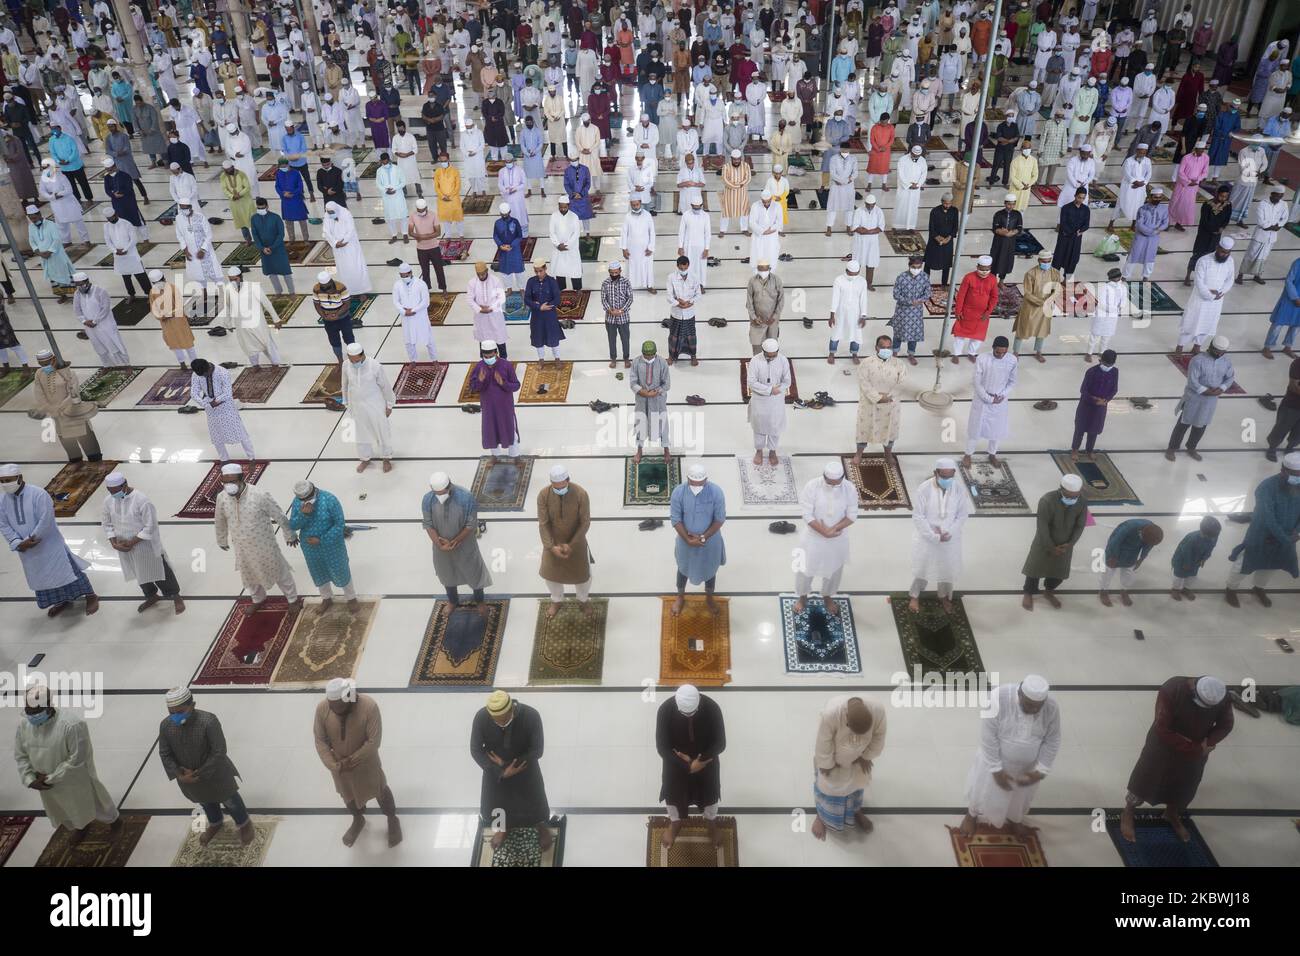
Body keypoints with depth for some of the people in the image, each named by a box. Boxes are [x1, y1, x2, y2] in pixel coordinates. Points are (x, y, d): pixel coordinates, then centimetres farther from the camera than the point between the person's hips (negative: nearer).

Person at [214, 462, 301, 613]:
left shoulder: (260, 495, -29)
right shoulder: (222, 498, -16)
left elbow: (280, 516, -15)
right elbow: (219, 521, 5)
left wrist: (290, 535, -2)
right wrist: (221, 541, 19)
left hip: (264, 545, -4)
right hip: (241, 548, 4)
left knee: (279, 572, 17)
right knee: (249, 576, 27)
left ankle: (292, 598, 42)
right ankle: (258, 599, 55)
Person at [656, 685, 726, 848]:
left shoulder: (712, 708, -29)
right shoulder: (665, 710, -30)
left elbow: (720, 743, -18)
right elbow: (662, 747, -22)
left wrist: (701, 760, -25)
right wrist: (686, 765, -24)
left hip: (706, 762, 0)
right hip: (676, 763, 0)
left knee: (709, 793, 23)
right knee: (673, 794, 22)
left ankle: (711, 822, 56)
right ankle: (675, 822, 55)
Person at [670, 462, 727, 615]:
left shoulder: (716, 492, -24)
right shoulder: (678, 492, -23)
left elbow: (720, 519, -15)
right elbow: (675, 519, -15)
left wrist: (703, 537, -20)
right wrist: (688, 539, -20)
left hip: (710, 540, 0)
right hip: (686, 540, 0)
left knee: (710, 569, 22)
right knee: (684, 569, 23)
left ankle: (709, 597, 50)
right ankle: (680, 597, 50)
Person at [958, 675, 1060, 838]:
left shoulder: (1052, 707, -26)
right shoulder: (998, 698, -35)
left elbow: (1052, 742, -10)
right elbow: (988, 737, -25)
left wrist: (1041, 770, -10)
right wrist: (997, 769, -20)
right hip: (995, 759, -2)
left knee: (1021, 795, 26)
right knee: (984, 790, 20)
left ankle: (1014, 820, 56)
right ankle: (971, 815, 49)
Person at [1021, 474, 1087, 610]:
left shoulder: (1081, 503, -16)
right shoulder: (1047, 500, -31)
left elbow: (1080, 526, -6)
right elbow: (1042, 526, -24)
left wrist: (1069, 544, -14)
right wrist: (1050, 547, -19)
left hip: (1065, 544, 4)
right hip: (1045, 542, -4)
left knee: (1059, 571, 17)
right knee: (1035, 567, 9)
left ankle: (1049, 592, 42)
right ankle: (1028, 593, 31)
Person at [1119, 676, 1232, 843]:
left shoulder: (1222, 696, -22)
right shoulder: (1171, 689, -35)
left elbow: (1225, 725, -5)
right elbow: (1163, 729, -30)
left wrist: (1207, 744, -21)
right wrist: (1195, 749, -28)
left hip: (1197, 751, 4)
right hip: (1164, 746, -4)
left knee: (1185, 787, 24)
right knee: (1145, 780, 13)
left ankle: (1172, 815, 53)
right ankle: (1128, 814, 38)